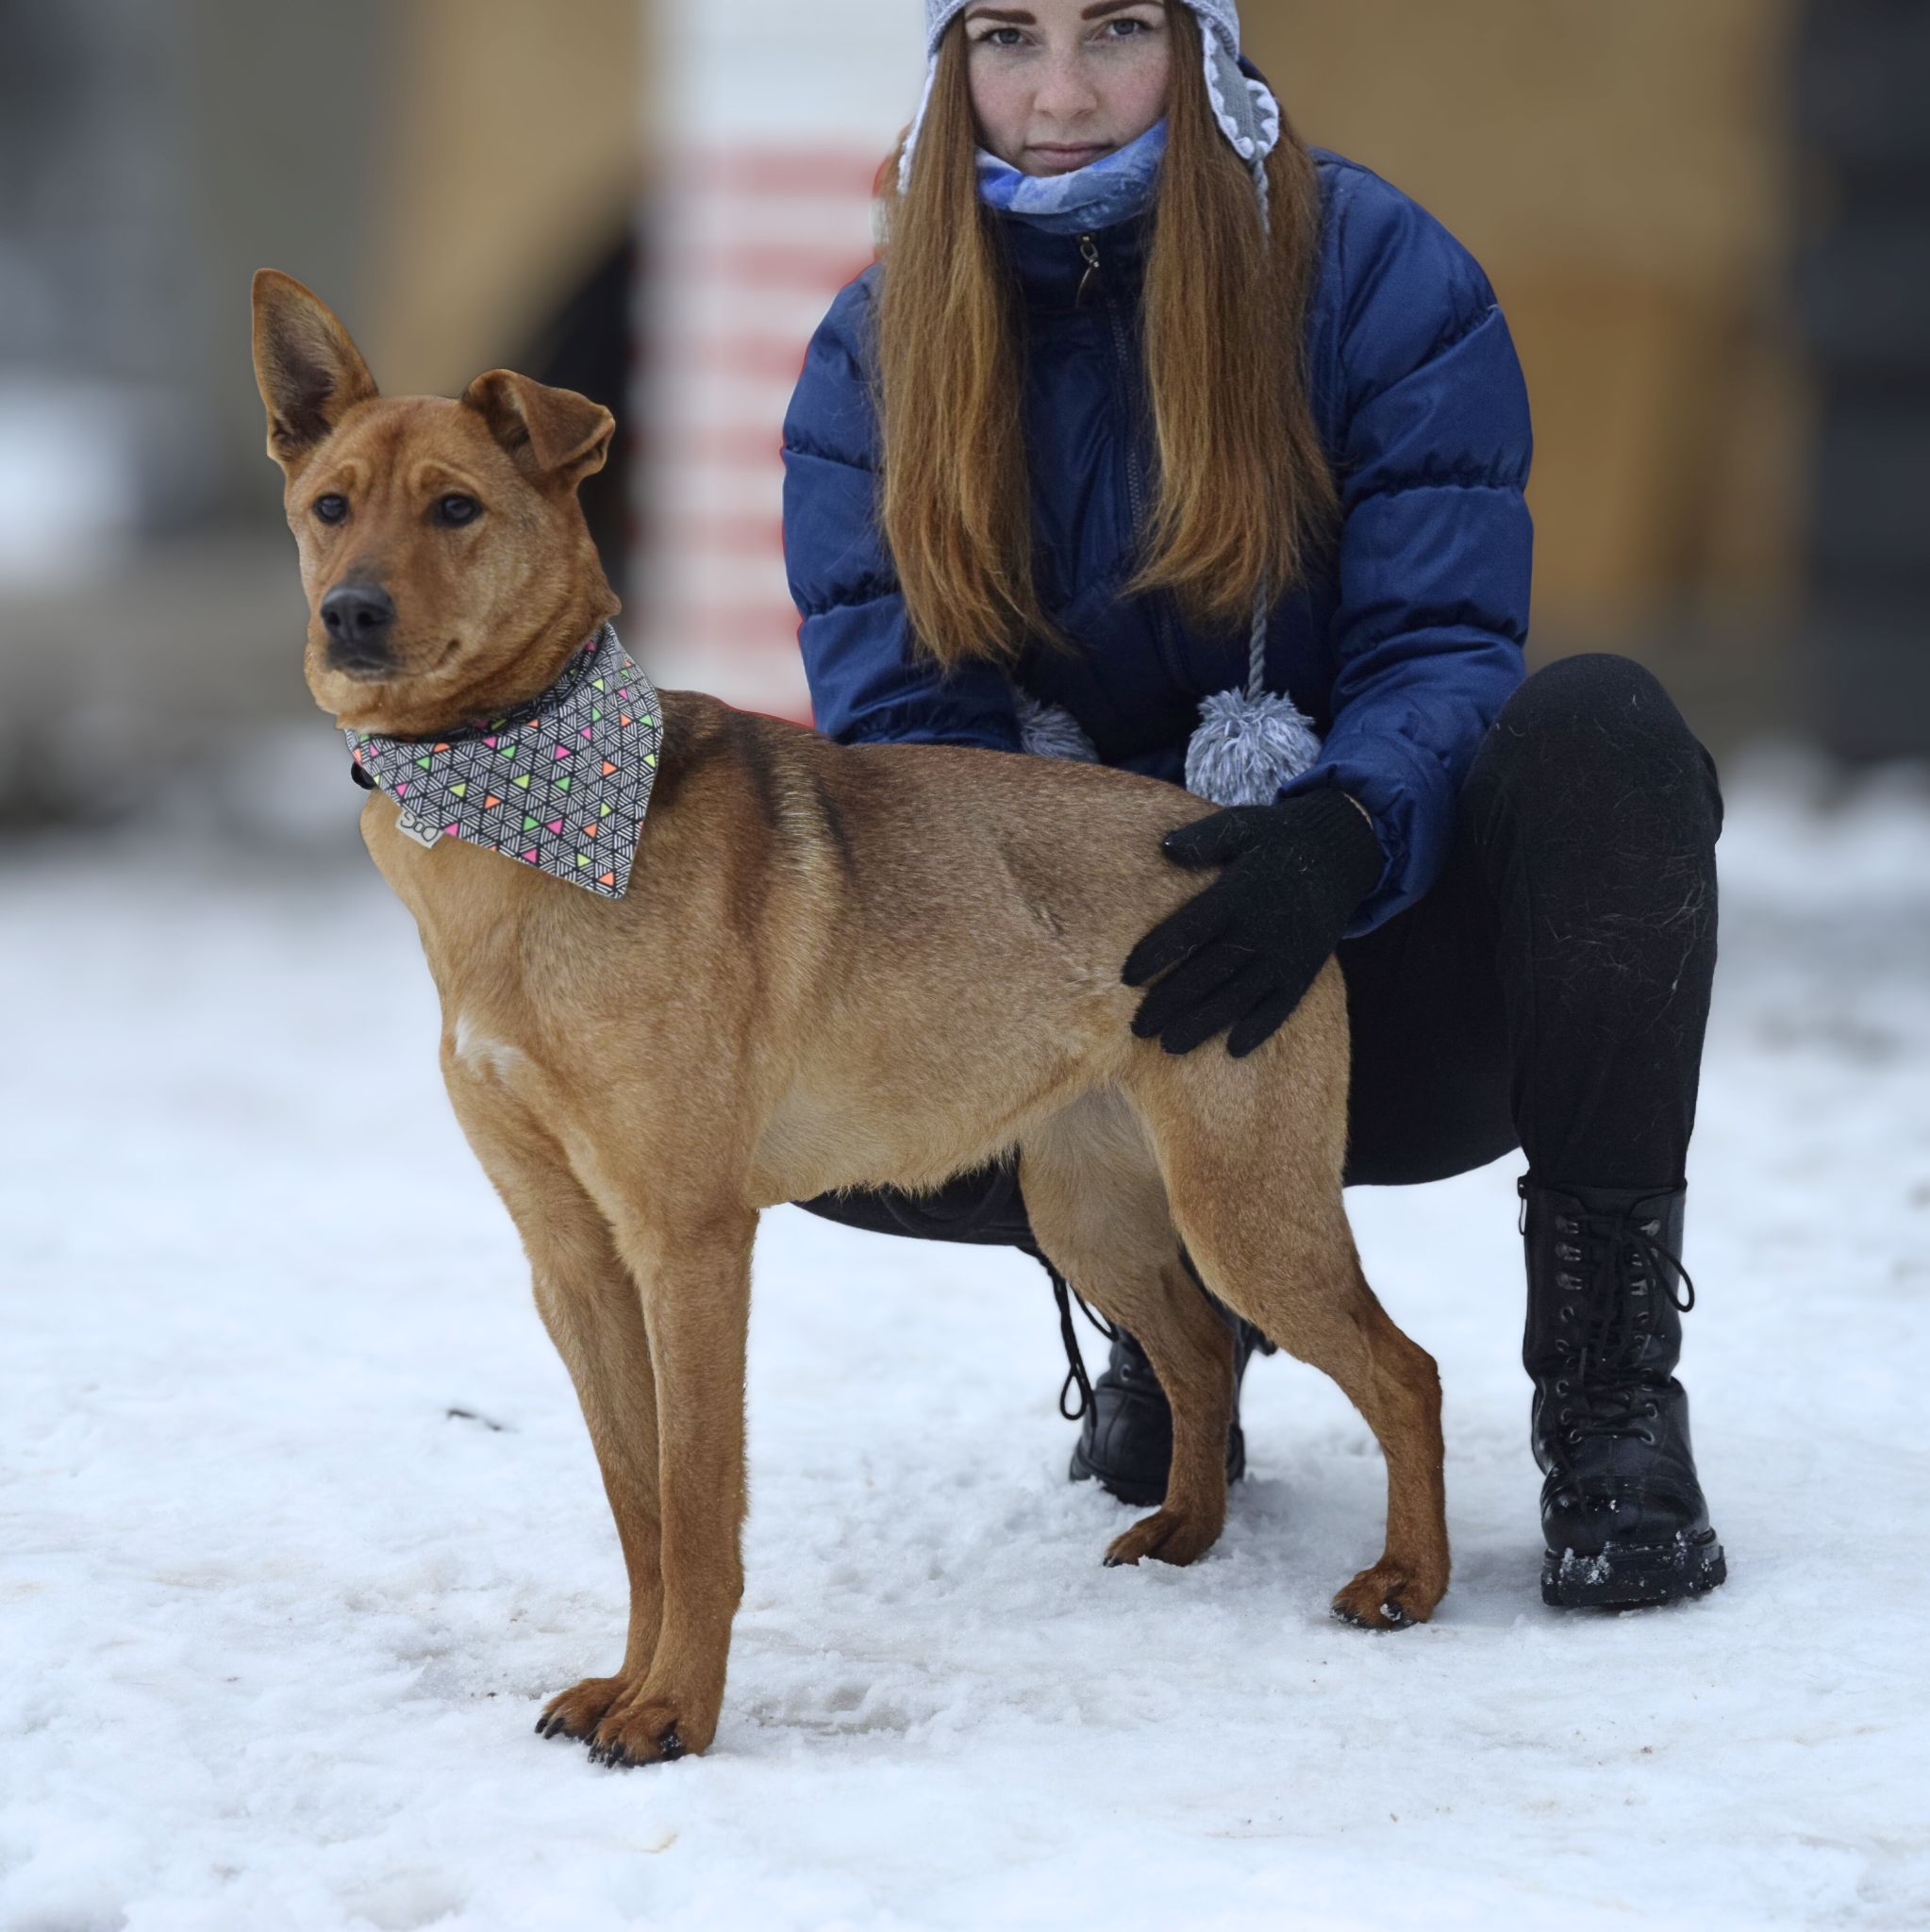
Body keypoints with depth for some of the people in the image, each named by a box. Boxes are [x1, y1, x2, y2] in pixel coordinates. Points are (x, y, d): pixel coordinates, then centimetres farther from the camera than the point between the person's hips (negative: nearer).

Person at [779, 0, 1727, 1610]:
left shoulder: (1377, 273, -7)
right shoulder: (880, 356, 0)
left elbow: (1441, 650, -15)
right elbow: (895, 722, -8)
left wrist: (1338, 835, -39)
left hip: (1378, 971, -2)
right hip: (1108, 1013, 2)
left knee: (1599, 733, -33)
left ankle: (1607, 1376, -20)